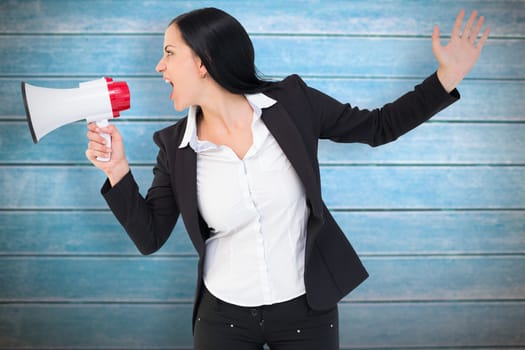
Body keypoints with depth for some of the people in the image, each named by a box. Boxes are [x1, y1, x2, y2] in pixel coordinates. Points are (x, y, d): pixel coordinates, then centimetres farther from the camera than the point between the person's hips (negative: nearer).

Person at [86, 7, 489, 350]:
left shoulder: (291, 102, -9)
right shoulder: (175, 146, -5)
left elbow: (377, 127, 2)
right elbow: (150, 237, 0)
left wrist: (446, 77, -6)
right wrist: (118, 170, -13)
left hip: (307, 311, -1)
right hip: (223, 316, 1)